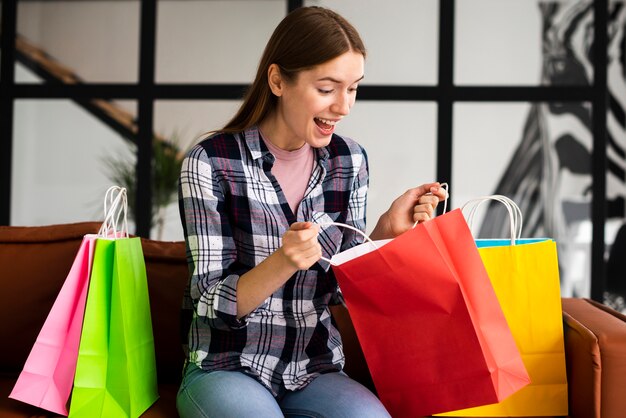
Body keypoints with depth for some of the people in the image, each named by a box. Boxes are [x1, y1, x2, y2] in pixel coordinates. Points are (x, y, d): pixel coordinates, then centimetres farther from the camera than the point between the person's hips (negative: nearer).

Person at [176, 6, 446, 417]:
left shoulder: (350, 160, 1)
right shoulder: (211, 163, -12)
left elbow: (344, 290, 5)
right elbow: (215, 306, -11)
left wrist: (387, 231, -12)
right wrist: (282, 263, -29)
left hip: (317, 371, 3)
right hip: (226, 369, -2)